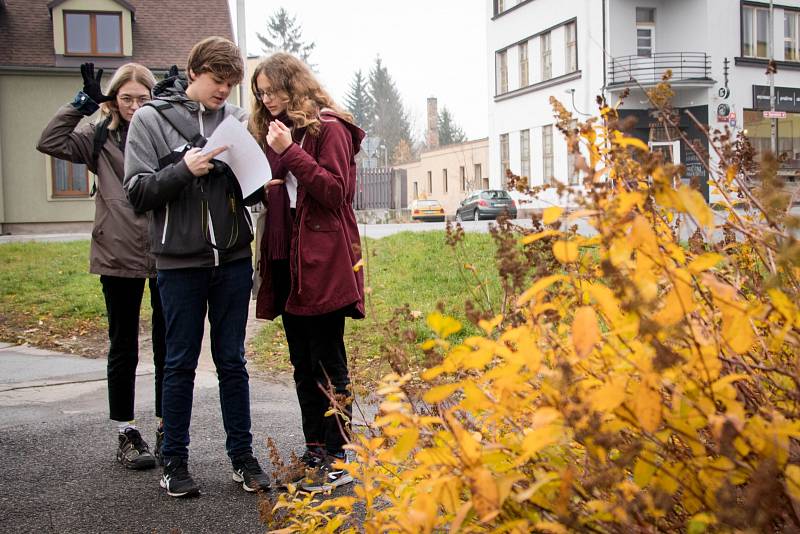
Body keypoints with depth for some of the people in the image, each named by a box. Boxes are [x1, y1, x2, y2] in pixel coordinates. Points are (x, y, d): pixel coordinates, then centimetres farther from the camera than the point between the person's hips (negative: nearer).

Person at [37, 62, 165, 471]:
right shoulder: (100, 137, 5)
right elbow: (50, 142, -4)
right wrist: (83, 102, -6)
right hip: (119, 256, 1)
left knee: (167, 348, 10)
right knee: (123, 349, 10)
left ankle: (166, 430, 24)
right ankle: (125, 433, 23)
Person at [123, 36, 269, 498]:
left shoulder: (237, 118, 5)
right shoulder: (151, 119, -1)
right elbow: (138, 191, -6)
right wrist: (184, 169, -21)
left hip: (233, 259, 2)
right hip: (181, 261, -2)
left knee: (233, 361, 11)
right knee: (181, 364, 8)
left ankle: (243, 456, 22)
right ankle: (175, 461, 22)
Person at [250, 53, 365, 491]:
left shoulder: (328, 127, -6)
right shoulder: (275, 130, 18)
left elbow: (336, 191, -15)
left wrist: (290, 151, -18)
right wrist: (260, 186, 2)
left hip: (323, 262, -8)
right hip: (287, 260, 8)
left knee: (328, 364, -3)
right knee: (303, 364, 12)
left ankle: (338, 460, 6)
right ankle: (314, 450, 22)